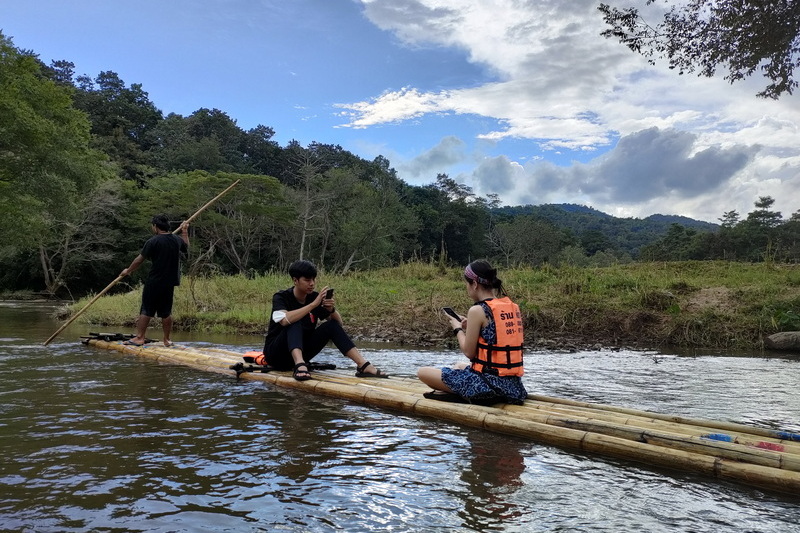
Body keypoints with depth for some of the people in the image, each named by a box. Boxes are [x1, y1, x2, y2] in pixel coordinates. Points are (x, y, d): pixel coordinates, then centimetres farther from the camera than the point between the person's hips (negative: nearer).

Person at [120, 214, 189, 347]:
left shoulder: (153, 241, -12)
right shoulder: (177, 240, 4)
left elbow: (139, 260, -6)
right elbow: (186, 248, 27)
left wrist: (128, 271, 10)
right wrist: (185, 231, 35)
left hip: (153, 282, -5)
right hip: (170, 283, 5)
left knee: (146, 311, 3)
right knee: (166, 312, 10)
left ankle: (140, 337, 6)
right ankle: (167, 340, 14)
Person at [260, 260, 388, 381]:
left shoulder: (315, 297, 0)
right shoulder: (281, 297, -13)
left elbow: (339, 323, -2)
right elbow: (284, 320, -36)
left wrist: (332, 310, -23)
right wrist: (313, 304, -34)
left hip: (301, 352, 5)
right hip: (275, 353, -5)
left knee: (332, 325, -14)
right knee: (295, 323, -30)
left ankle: (364, 366, -25)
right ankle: (300, 365, -54)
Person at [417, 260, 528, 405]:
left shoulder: (478, 311, -16)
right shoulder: (513, 307, 7)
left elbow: (469, 352, -10)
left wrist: (458, 329, 6)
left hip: (489, 384, -8)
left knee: (423, 372, 2)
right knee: (459, 367, 36)